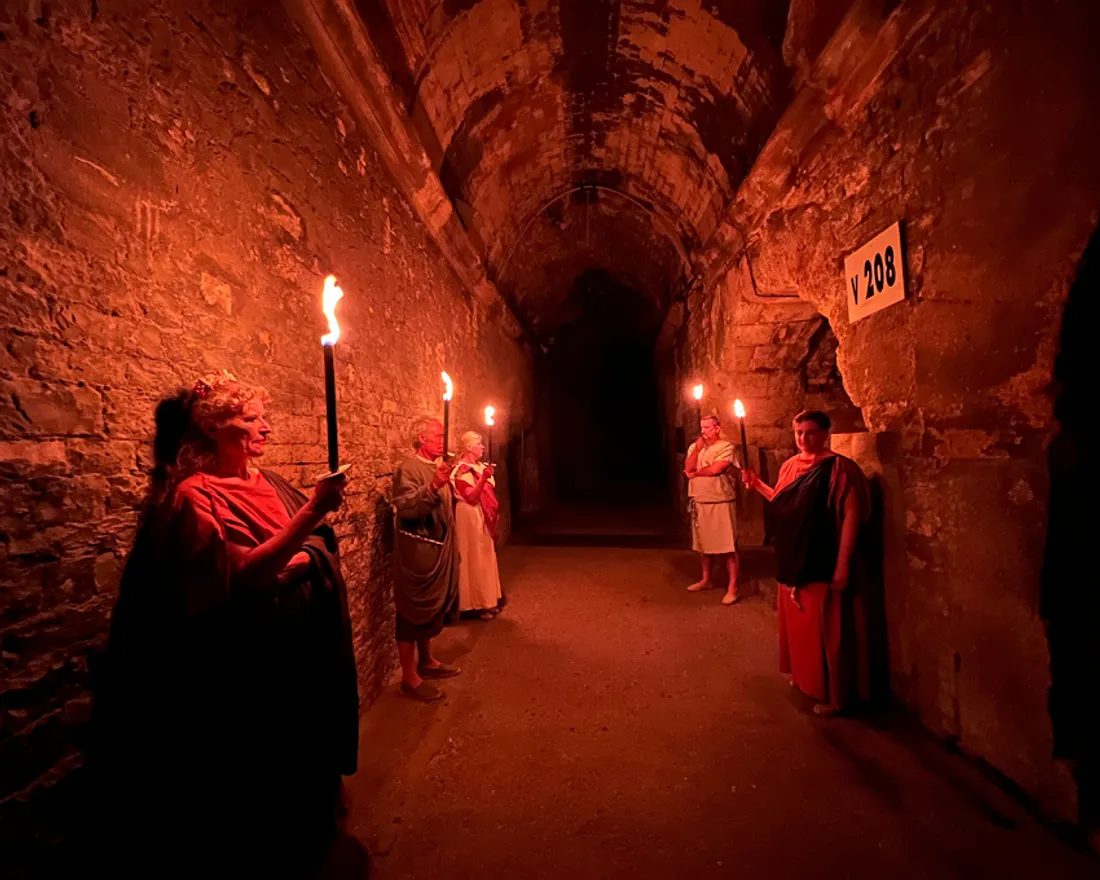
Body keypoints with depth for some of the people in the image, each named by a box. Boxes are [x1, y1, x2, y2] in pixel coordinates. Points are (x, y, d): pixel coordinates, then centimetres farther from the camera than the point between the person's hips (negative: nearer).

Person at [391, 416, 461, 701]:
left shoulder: (438, 467, 14)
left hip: (438, 552, 9)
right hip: (417, 555, -9)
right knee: (413, 613, 2)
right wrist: (433, 487, -39)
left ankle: (426, 661, 37)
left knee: (432, 610, 20)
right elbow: (404, 508, -30)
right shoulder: (408, 469, -15)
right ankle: (409, 678, 15)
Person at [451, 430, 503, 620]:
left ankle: (487, 600, 25)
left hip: (484, 518, 9)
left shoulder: (481, 466, 11)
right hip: (471, 519, -9)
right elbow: (471, 498, -23)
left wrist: (495, 516, 14)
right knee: (475, 560, -1)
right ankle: (476, 604, 10)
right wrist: (483, 479, -34)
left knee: (486, 558, 14)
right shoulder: (461, 470, -14)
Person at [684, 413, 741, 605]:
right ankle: (706, 580, 31)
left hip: (720, 503, -6)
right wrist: (698, 447, -10)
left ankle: (732, 587, 2)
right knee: (704, 543, 17)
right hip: (699, 503, 6)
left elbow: (716, 469, -19)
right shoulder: (694, 447, 10)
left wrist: (696, 473, -5)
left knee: (728, 545, -4)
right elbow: (688, 469, -4)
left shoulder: (726, 447, -7)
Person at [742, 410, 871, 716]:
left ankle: (835, 694, 22)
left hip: (824, 565, -8)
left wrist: (843, 564, -20)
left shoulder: (838, 467, -15)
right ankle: (804, 676, 40)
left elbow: (851, 516, -18)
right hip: (794, 562, 8)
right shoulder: (790, 465, 8)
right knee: (799, 622, 20)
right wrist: (757, 484, 7)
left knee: (826, 629, 4)